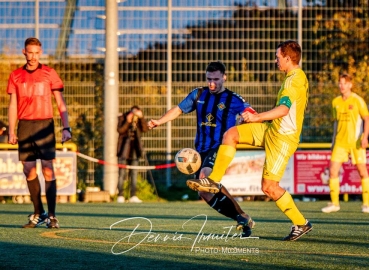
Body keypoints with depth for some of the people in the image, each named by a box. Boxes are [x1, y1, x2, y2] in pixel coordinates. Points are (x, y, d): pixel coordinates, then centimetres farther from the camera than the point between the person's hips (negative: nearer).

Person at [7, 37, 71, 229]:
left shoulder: (49, 73, 4)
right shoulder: (16, 76, 10)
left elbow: (60, 103, 3)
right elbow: (13, 105, 11)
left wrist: (66, 127, -6)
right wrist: (11, 131, 2)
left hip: (45, 125, -3)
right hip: (24, 126, 3)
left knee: (48, 171, -8)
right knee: (29, 171, 3)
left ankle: (52, 216, -7)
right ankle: (38, 213, 15)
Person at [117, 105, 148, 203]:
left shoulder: (139, 120, 6)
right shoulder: (122, 118, -2)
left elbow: (145, 129, -10)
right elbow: (120, 130, -15)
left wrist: (141, 118, -18)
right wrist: (127, 122, -25)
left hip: (134, 149, 4)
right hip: (124, 149, -4)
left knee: (134, 173, 3)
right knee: (122, 173, -5)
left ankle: (133, 196, 6)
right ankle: (120, 196, -3)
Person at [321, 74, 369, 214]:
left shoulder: (357, 100, -4)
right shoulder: (336, 102, 10)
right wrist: (334, 140, 17)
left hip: (356, 142, -4)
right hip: (340, 142, 4)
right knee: (333, 170, -6)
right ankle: (334, 203, 2)